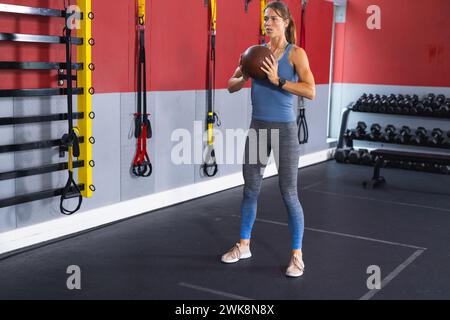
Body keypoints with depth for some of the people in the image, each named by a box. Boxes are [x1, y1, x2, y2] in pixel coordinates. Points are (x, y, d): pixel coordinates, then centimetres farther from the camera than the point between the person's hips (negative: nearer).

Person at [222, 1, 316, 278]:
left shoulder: (296, 53, -6)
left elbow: (311, 92, -18)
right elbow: (231, 86, 10)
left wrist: (277, 80, -24)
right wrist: (246, 76, -10)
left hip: (284, 129, -5)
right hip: (258, 127, 5)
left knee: (289, 194, -1)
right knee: (251, 189, 13)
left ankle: (297, 255, 12)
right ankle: (244, 246, 29)